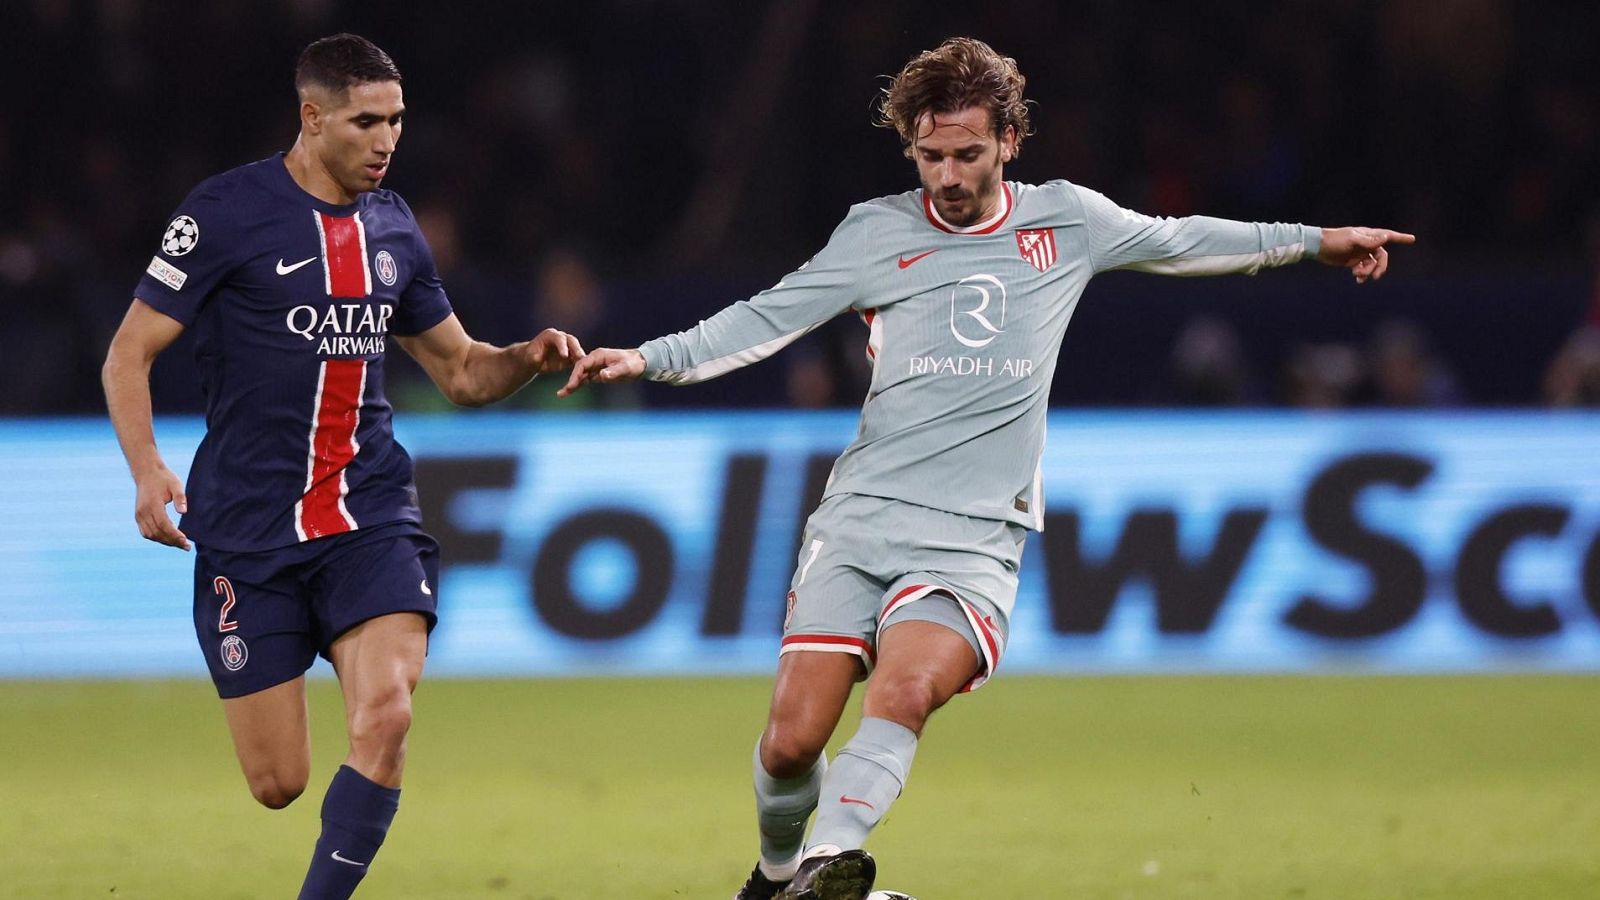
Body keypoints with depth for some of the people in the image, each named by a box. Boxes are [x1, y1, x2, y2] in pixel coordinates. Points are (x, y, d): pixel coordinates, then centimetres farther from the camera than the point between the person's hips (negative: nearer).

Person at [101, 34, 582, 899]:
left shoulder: (392, 227, 10)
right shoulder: (227, 211, -6)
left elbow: (460, 370, 20)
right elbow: (129, 354, -4)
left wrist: (530, 357, -2)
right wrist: (147, 470, -19)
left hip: (370, 512, 3)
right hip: (247, 529, -3)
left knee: (386, 715, -22)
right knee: (278, 782, -1)